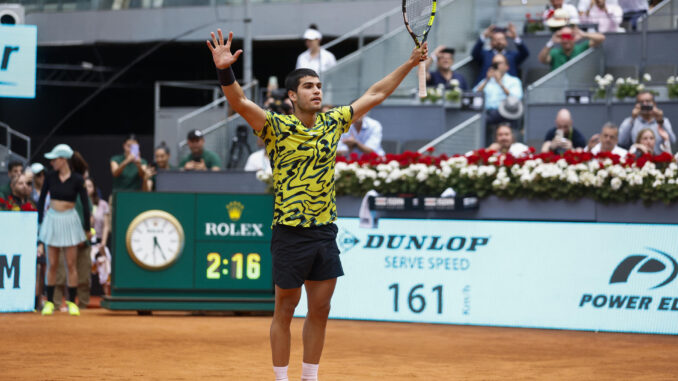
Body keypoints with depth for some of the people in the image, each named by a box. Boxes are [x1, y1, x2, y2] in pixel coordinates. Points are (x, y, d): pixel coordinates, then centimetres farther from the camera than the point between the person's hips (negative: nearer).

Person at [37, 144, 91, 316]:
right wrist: (40, 222, 6)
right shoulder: (50, 177, 1)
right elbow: (41, 200, 9)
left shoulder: (77, 179, -8)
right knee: (52, 264, 4)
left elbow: (85, 204, -3)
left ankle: (72, 302, 7)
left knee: (71, 264, -1)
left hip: (70, 221, -2)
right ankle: (49, 302, 9)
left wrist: (87, 228, -1)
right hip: (52, 220, 2)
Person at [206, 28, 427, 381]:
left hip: (325, 230, 5)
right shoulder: (277, 127, -8)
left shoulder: (332, 123, 8)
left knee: (320, 309, 10)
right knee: (285, 311, 3)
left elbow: (374, 95, 16)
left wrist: (410, 64, 16)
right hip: (291, 233, -5)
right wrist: (225, 72, -42)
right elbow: (240, 102, -24)